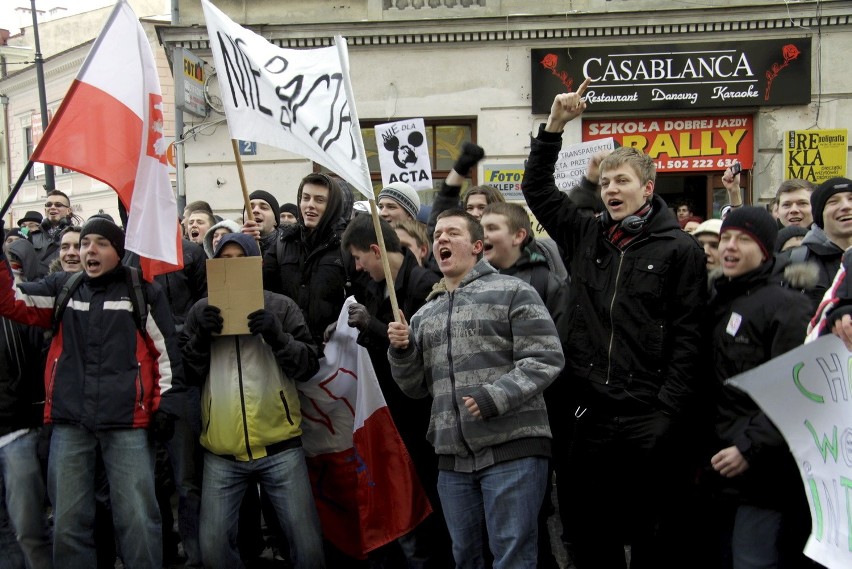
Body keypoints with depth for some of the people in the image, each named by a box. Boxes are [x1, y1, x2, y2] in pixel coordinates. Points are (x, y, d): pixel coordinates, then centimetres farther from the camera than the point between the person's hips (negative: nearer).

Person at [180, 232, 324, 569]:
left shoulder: (281, 307, 3)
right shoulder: (202, 311, 8)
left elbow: (309, 366, -3)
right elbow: (187, 375, 5)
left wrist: (277, 335, -18)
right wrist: (201, 338, -11)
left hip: (279, 447, -1)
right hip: (222, 453, 2)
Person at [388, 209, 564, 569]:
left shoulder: (513, 292, 0)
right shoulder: (424, 315, 17)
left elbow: (545, 359, -8)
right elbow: (416, 388, 17)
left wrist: (494, 398, -18)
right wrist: (401, 351, -3)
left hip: (511, 447, -6)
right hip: (453, 457, 6)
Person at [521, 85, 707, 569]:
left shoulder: (681, 249, -2)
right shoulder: (587, 236, 10)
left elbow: (688, 337, -5)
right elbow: (537, 188, 16)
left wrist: (668, 412, -11)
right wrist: (555, 125, 7)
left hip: (651, 420, -4)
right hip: (592, 417, 4)